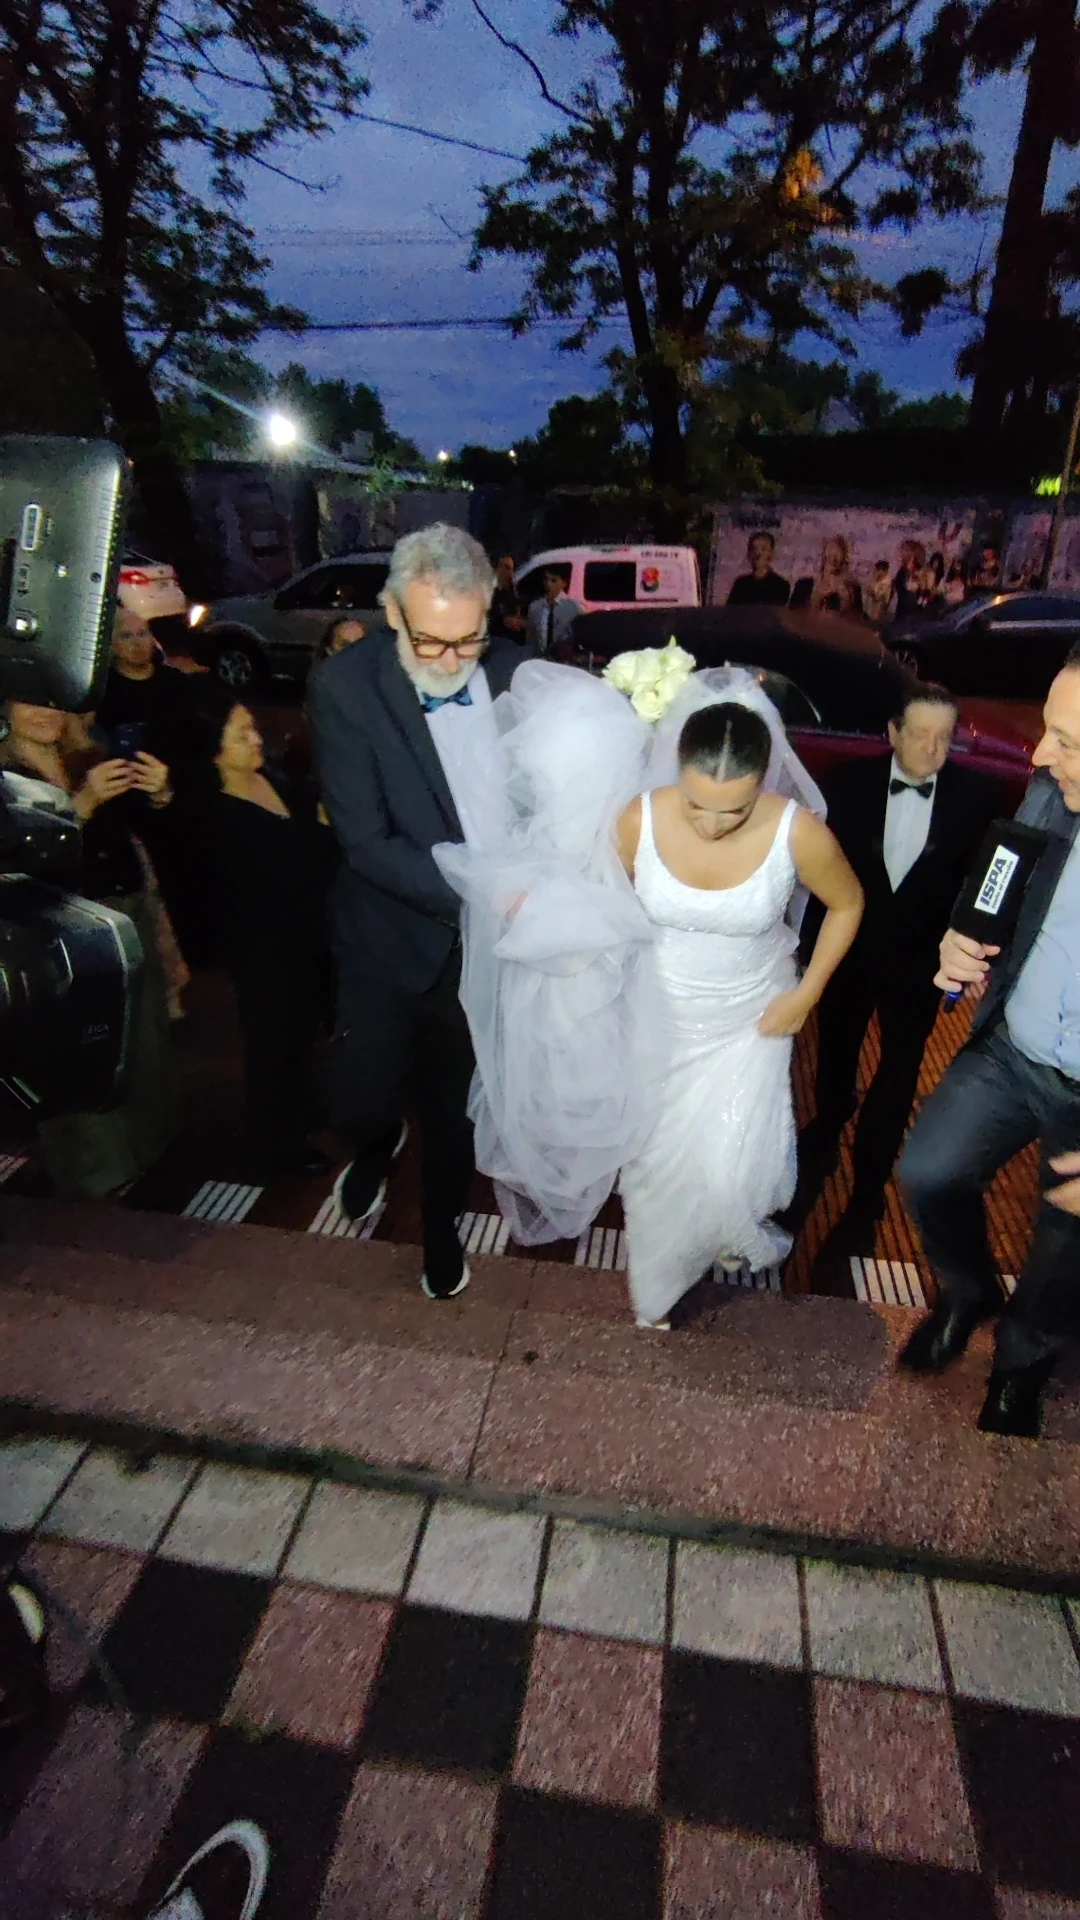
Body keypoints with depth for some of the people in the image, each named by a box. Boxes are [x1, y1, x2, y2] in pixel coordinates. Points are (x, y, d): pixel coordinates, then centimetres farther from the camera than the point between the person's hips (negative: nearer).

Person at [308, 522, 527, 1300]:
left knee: (456, 1104, 17)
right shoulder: (347, 687, -15)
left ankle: (442, 1226, 47)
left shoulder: (515, 670, -7)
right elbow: (365, 841, -19)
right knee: (364, 1099, 10)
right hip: (392, 942, -1)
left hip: (488, 944, 2)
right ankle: (377, 1147, 51)